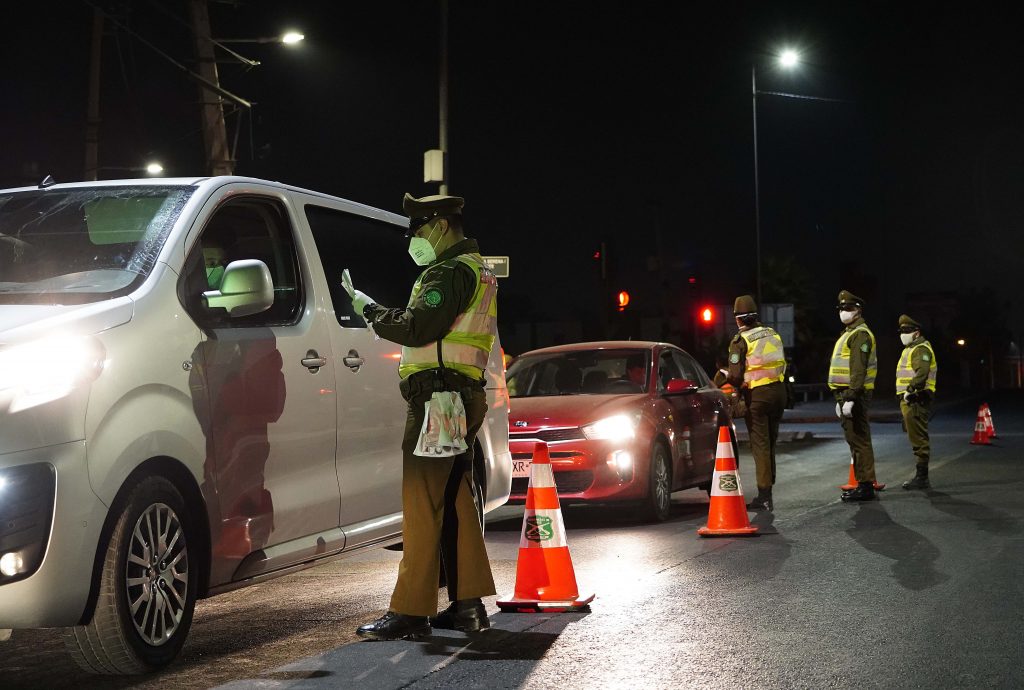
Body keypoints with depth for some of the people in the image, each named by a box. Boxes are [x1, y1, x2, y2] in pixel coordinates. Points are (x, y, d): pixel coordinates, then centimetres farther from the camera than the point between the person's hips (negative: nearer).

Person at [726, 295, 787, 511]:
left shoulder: (740, 341, -10)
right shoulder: (772, 333, 9)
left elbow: (735, 375, -15)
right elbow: (784, 364, 13)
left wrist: (728, 380, 5)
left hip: (757, 395, -6)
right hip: (778, 390, 6)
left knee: (760, 445, -2)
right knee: (770, 443, 16)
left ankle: (765, 495, -5)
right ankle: (768, 489, 25)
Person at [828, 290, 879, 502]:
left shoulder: (860, 334, -11)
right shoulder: (848, 334, 21)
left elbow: (858, 370, -20)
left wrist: (850, 398, -25)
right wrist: (840, 399, 24)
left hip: (855, 394, -11)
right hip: (845, 393, 11)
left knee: (859, 439, -10)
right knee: (854, 439, 13)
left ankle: (866, 486, -9)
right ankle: (863, 483, 20)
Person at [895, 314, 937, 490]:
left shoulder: (921, 349, -10)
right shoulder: (909, 349, 23)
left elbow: (922, 373, -26)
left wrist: (911, 390, -28)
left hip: (916, 400, -11)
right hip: (908, 401, 11)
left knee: (918, 439, -10)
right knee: (916, 439, 14)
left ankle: (922, 478, -8)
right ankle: (921, 477, 20)